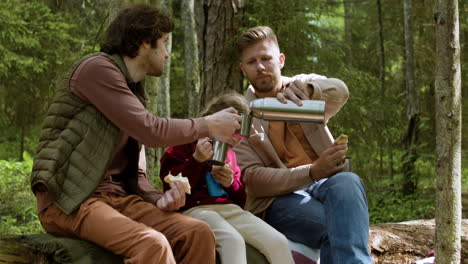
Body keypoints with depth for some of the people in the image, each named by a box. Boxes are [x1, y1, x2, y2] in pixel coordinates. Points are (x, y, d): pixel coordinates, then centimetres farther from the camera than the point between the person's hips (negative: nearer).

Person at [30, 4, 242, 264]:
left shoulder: (133, 93, 20)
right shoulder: (97, 69, -8)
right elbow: (152, 131, -15)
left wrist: (159, 200, -3)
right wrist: (208, 125, -2)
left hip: (116, 197, 8)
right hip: (68, 200, -8)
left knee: (198, 233, -13)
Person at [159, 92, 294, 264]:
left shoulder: (229, 153, 24)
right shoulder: (184, 145, 7)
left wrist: (231, 183, 4)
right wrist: (196, 161, -15)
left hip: (230, 208, 6)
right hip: (195, 209, -6)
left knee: (278, 243, -18)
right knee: (233, 240, -37)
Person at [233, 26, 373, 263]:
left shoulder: (300, 87, 14)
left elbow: (339, 91, -11)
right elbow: (253, 179, -7)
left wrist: (304, 89, -35)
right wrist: (312, 172, -22)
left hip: (324, 183, 2)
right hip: (279, 198, -2)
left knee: (347, 182, -36)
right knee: (336, 227, -35)